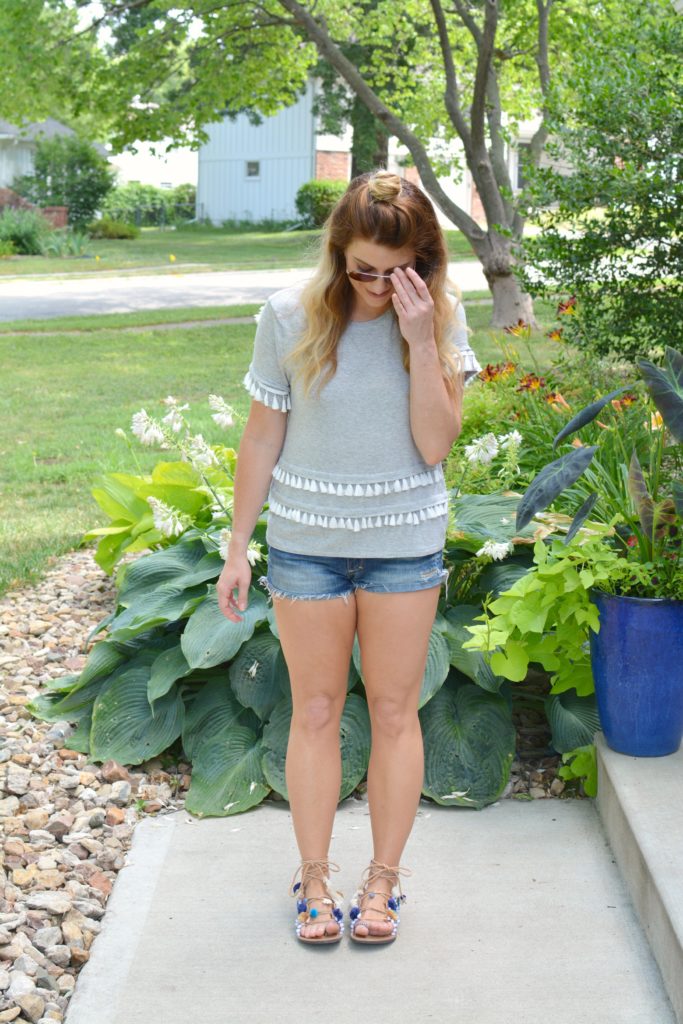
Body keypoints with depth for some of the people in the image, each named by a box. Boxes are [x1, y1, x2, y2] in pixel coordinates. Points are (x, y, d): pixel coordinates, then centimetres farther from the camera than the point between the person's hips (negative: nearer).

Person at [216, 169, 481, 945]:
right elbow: (262, 438, -2)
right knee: (315, 711, 9)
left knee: (394, 712, 9)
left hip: (404, 544, 1)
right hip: (306, 543, 0)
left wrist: (420, 340, -23)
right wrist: (237, 548, 1)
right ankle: (314, 876, 24)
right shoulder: (290, 317, -10)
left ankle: (384, 876, 25)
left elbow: (435, 445, -14)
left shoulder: (440, 318, -8)